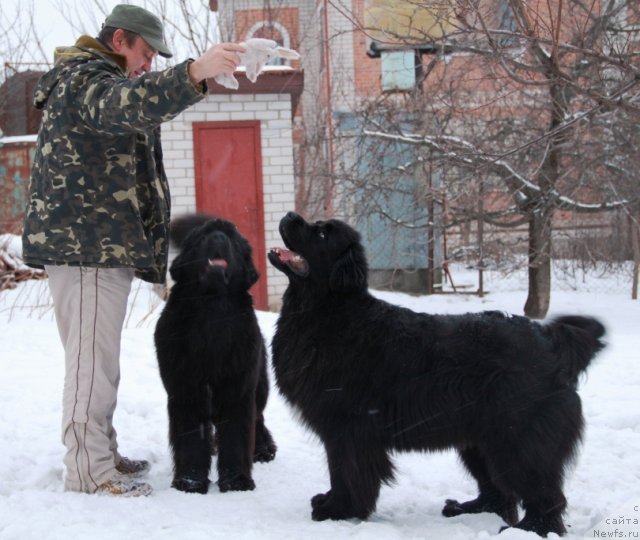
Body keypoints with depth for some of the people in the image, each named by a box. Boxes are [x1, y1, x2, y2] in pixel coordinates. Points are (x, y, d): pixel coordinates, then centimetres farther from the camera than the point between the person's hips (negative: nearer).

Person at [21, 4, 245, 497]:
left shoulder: (98, 81, 24)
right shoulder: (84, 79, -12)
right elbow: (127, 105, -35)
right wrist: (195, 73, -49)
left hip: (103, 246, 11)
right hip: (86, 243, -11)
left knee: (99, 357, 17)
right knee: (93, 358, -9)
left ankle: (102, 454, 26)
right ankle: (89, 470, -6)